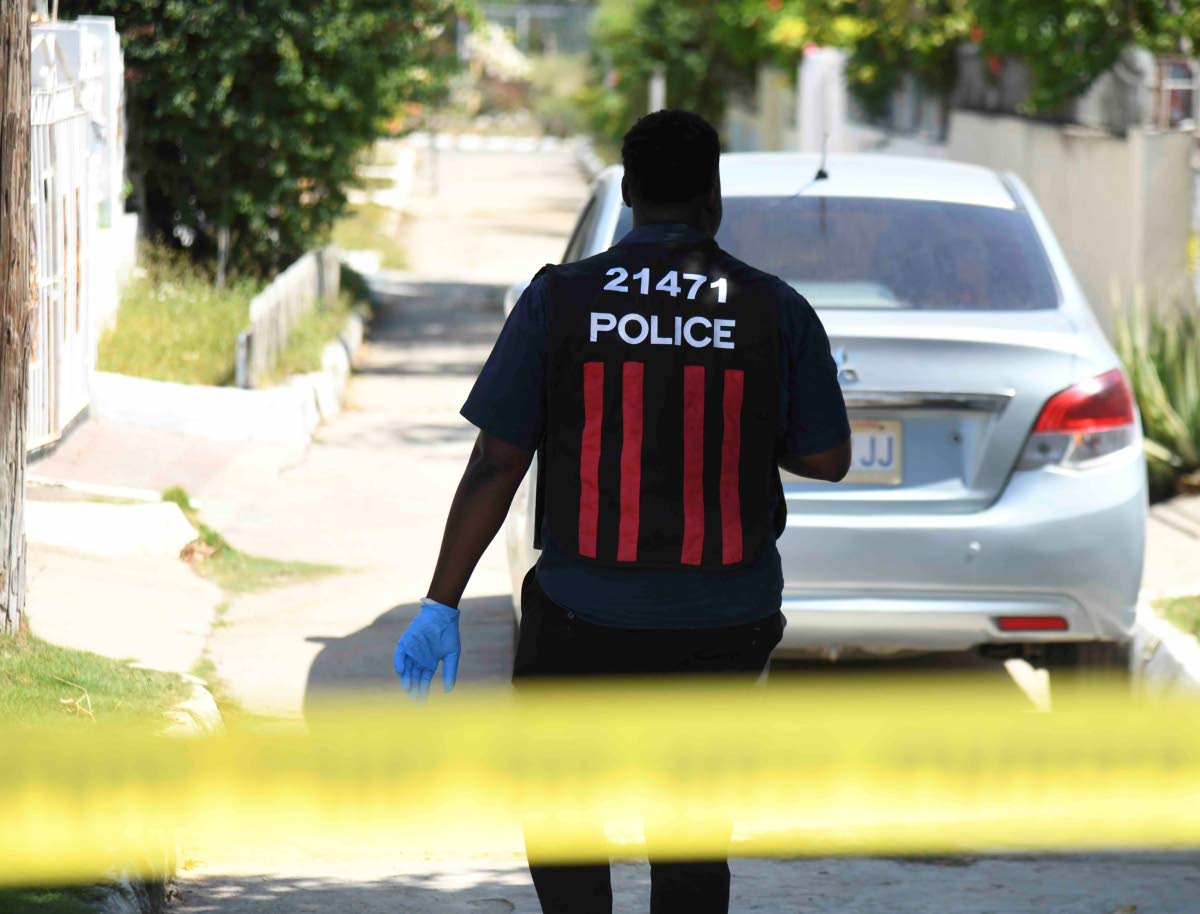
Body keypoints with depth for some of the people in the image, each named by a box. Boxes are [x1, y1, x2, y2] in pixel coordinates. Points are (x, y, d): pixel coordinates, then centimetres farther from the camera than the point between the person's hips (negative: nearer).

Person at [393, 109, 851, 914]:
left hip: (588, 617, -1)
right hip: (724, 624, 1)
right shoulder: (776, 311, -5)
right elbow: (827, 459, 2)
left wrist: (442, 604, -3)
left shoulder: (559, 301, -7)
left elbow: (495, 465, -8)